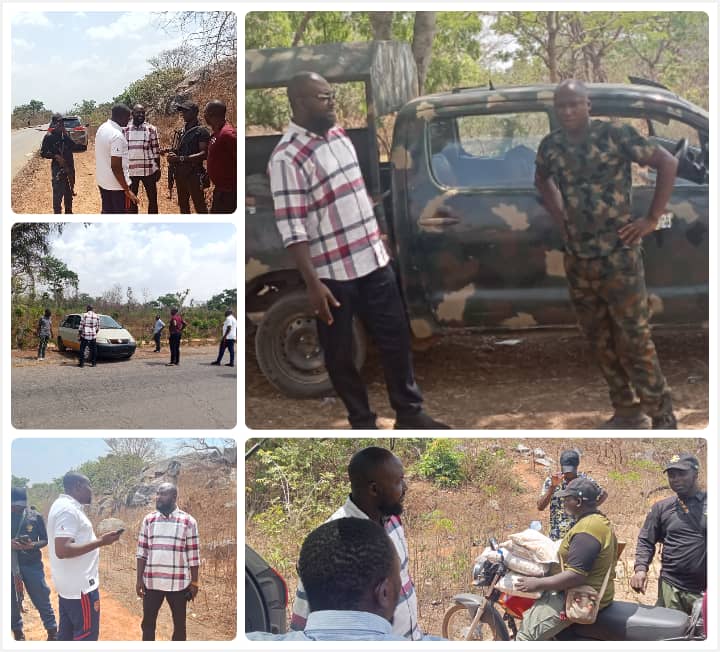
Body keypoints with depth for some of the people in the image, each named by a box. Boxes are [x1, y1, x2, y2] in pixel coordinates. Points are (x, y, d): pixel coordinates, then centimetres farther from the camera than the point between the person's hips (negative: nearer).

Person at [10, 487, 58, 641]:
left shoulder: (35, 516, -4)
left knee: (42, 599, 3)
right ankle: (18, 633, 23)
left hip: (32, 564, -1)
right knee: (11, 600, 8)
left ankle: (52, 633, 14)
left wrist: (33, 545, -18)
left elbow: (45, 540, 2)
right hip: (11, 564, 1)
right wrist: (9, 544, -19)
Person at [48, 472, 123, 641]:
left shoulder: (63, 506, 12)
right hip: (81, 586, -10)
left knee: (67, 635, 14)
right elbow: (62, 550, -28)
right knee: (87, 636, -3)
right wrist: (101, 542, -25)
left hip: (69, 585, 10)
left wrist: (100, 539, 15)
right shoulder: (68, 510, -20)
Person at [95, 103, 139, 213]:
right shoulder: (117, 135, -25)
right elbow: (116, 167, -26)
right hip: (116, 184, -9)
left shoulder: (102, 128, 4)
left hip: (103, 181, 9)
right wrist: (127, 190, -23)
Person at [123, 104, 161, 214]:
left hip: (148, 170, -1)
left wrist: (158, 169, -1)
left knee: (153, 198, 5)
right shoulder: (124, 130, 2)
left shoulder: (151, 129, -1)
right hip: (130, 171, 1)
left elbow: (156, 150, 1)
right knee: (131, 199, 9)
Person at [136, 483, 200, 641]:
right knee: (147, 623, 8)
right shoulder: (148, 520, 3)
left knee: (179, 624, 8)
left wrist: (194, 582, -3)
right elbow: (142, 552, 5)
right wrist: (139, 579, 0)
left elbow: (193, 555, -2)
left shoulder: (188, 521, -4)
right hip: (151, 582, 2)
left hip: (178, 583, -2)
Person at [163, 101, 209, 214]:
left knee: (200, 206, -7)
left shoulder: (201, 131, -10)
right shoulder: (181, 132, 14)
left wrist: (181, 158, -26)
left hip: (194, 174, -8)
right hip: (180, 173, 8)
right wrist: (168, 151, 2)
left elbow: (204, 154, -21)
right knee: (183, 204, 16)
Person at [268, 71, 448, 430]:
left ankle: (409, 413, 25)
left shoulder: (338, 134, 7)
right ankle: (362, 421, 23)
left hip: (374, 260, 7)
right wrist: (313, 283, -24)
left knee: (396, 338, 12)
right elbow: (292, 229, -21)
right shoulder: (287, 158, -18)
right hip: (333, 273, -7)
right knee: (340, 353, 8)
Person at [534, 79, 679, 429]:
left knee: (635, 339, -4)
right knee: (601, 341, 11)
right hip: (577, 260, 5)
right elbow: (542, 179, 26)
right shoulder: (550, 146, 4)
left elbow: (668, 163, -6)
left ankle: (663, 417, 7)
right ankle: (627, 411, 24)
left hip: (619, 256, -5)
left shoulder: (616, 134, -10)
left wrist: (651, 219, -8)